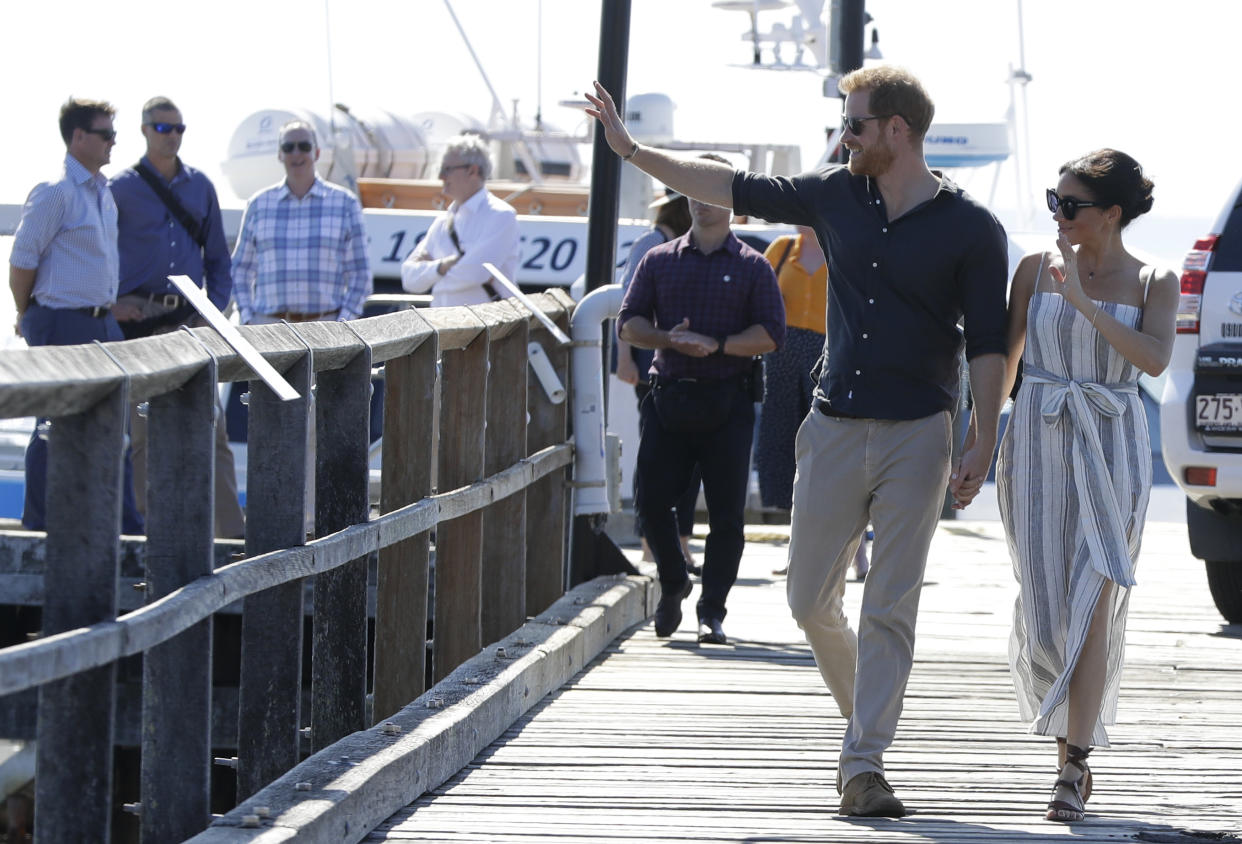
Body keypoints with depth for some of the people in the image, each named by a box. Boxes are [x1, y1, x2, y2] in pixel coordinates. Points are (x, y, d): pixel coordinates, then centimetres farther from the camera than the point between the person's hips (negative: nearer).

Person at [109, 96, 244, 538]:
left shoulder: (200, 186, 12)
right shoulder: (120, 189, 1)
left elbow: (217, 257, 17)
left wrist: (214, 310, 5)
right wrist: (110, 303, -7)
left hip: (190, 321, 3)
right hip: (139, 318, -3)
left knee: (211, 426, -3)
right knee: (143, 429, -2)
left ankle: (232, 530, -4)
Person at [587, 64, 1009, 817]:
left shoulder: (970, 229, -5)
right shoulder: (836, 197, 6)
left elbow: (988, 343, -4)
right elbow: (735, 189, 13)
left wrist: (984, 444, -9)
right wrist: (634, 151, 14)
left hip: (916, 436, -4)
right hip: (836, 428, 4)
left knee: (891, 608, -5)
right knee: (811, 598, 5)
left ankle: (865, 762, -3)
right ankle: (867, 716, 26)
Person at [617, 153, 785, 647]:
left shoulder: (753, 267, 6)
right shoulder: (659, 261, 12)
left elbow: (771, 335, -2)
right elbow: (629, 323, 6)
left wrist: (717, 344, -15)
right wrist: (668, 339, -13)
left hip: (726, 405, -2)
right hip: (667, 398, 2)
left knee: (726, 514, -4)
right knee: (651, 501, -2)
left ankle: (712, 611, 4)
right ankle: (673, 584, 23)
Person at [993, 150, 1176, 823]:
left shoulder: (1154, 284, 1)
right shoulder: (1035, 270, 5)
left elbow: (1155, 359, -16)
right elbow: (1005, 361, 11)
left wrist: (1081, 300, -20)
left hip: (1112, 449, -2)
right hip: (1036, 446, 2)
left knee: (1092, 605, -12)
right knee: (1044, 605, 0)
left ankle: (1071, 773, -12)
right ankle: (1074, 747, 21)